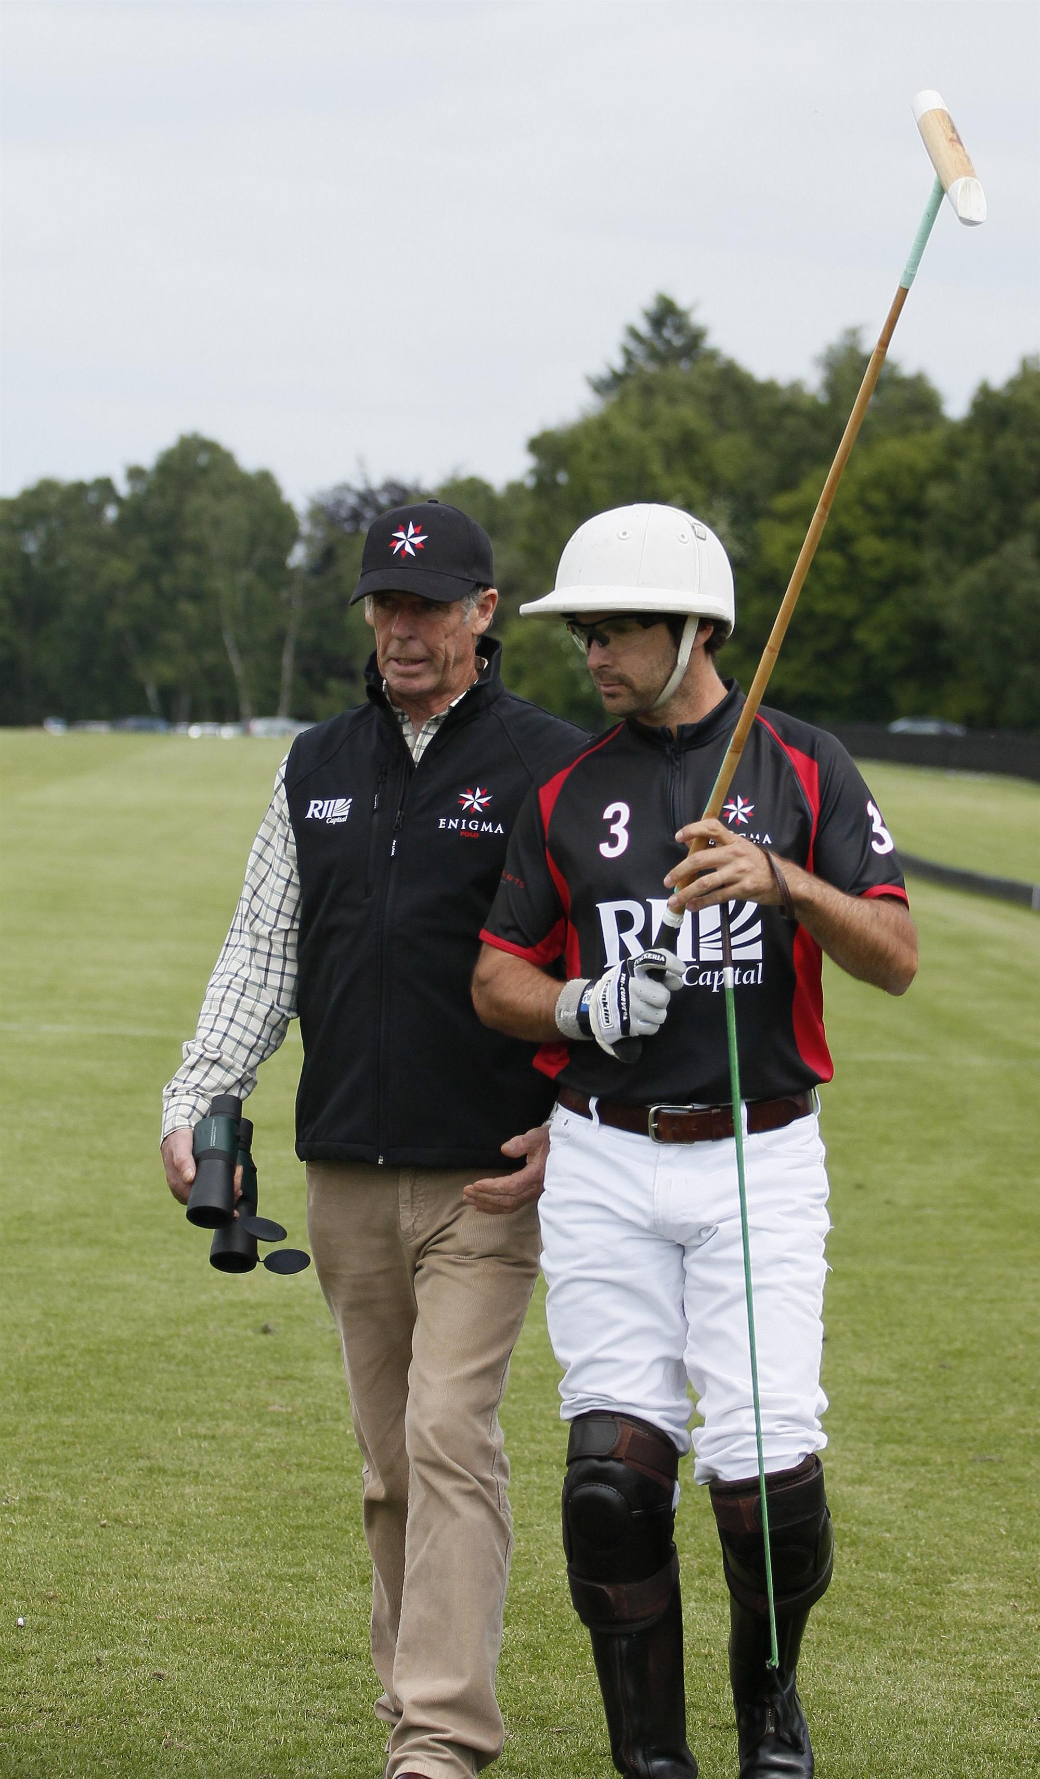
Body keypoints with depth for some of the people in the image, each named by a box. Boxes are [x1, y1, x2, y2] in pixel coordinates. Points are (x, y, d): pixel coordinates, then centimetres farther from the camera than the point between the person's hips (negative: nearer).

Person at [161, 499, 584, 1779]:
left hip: (485, 1176, -5)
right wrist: (195, 1097, 2)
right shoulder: (317, 769, 12)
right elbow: (261, 950, 14)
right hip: (345, 1176, 5)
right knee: (389, 1462, 10)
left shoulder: (549, 768, -3)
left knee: (450, 1436, -13)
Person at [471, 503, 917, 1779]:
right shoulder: (566, 790, 8)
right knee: (615, 1471, -7)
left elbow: (895, 958, -6)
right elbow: (497, 979, 10)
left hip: (760, 1161, -2)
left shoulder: (803, 767, 2)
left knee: (766, 1471, -10)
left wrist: (782, 879, -23)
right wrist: (583, 1008, -12)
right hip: (604, 1166, 2)